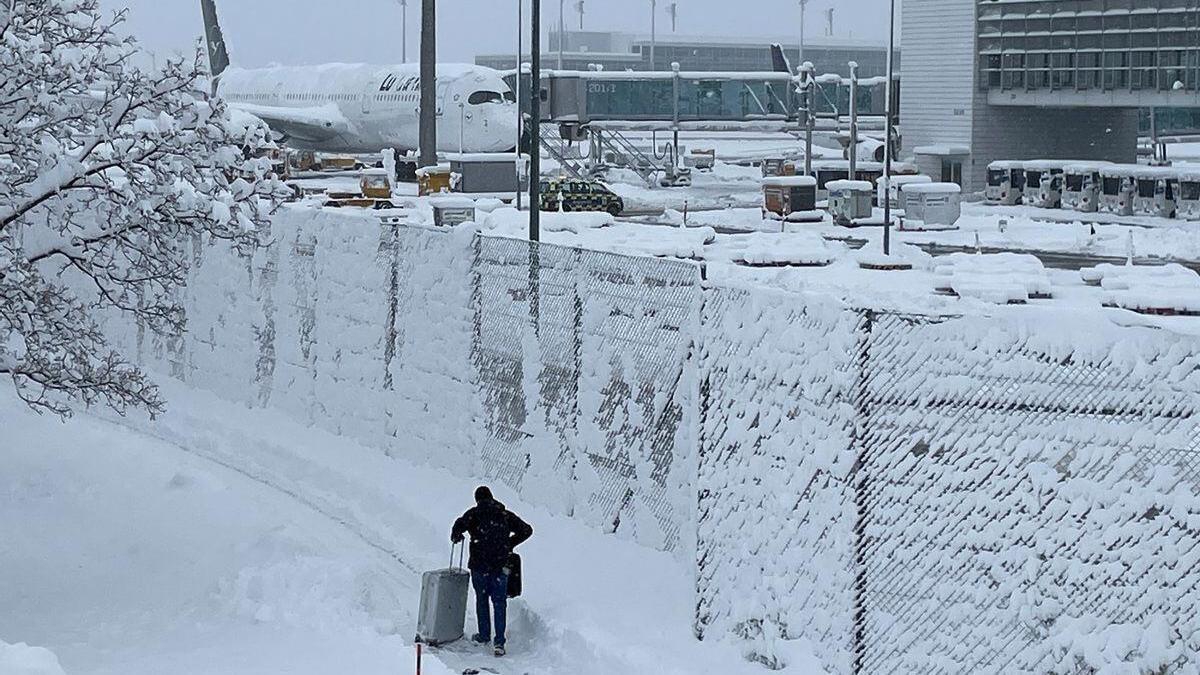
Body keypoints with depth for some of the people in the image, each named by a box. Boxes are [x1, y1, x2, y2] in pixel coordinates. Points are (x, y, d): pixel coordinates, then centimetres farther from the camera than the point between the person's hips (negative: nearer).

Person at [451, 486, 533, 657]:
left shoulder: (474, 513, -2)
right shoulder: (505, 515, 6)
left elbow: (460, 525, -18)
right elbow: (527, 530, 7)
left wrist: (456, 536, 4)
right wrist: (509, 544, 18)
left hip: (479, 565, -1)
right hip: (501, 565, 1)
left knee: (481, 599, 17)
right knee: (499, 602, 3)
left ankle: (484, 635, 24)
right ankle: (499, 641, -5)